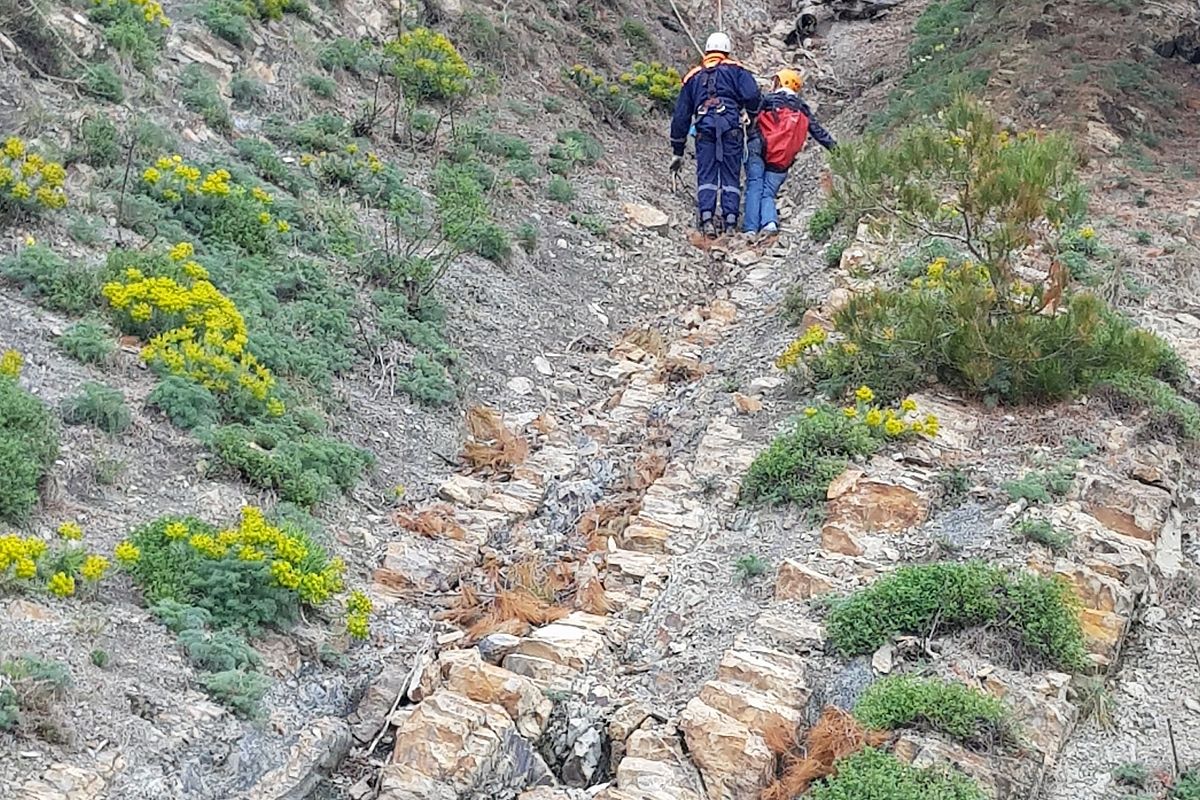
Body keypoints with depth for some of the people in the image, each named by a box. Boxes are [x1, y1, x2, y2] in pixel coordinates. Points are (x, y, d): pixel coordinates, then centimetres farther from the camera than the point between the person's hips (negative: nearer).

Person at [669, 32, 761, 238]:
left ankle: (707, 219, -18)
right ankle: (731, 222, -8)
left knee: (706, 175, 0)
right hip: (731, 125, -1)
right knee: (731, 176, 1)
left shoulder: (692, 78, 27)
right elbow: (752, 96, -2)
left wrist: (678, 152, 29)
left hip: (704, 128, 1)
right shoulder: (736, 70, 19)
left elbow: (680, 117, 26)